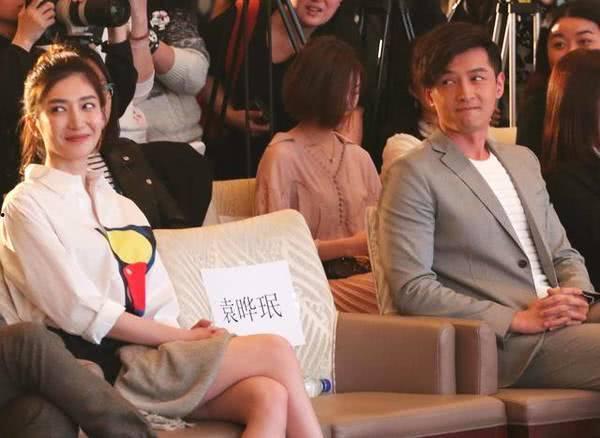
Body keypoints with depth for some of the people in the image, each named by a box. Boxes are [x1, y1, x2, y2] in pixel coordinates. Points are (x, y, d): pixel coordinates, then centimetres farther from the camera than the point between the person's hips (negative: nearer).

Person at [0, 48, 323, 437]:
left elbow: (160, 307, 13)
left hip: (149, 356, 6)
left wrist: (186, 337, -10)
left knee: (269, 397, -22)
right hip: (98, 369, -6)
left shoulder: (124, 208, 22)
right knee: (275, 352, -16)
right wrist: (187, 337, -9)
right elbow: (81, 312, -10)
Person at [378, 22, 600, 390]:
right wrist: (518, 319, -13)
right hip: (506, 346, -7)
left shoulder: (524, 160, 23)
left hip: (560, 328, 7)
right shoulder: (414, 174, 0)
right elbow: (411, 289, -8)